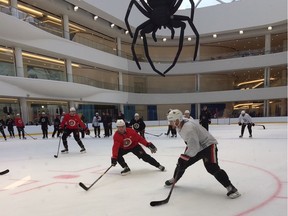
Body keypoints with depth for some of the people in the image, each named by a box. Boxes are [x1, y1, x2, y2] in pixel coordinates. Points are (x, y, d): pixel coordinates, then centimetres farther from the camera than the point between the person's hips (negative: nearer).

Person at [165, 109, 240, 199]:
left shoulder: (188, 128, -34)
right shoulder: (180, 126, -3)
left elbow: (194, 148, -32)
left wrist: (185, 156, -20)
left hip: (208, 145, -9)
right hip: (196, 145, 9)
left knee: (212, 168, -24)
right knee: (182, 162, 8)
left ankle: (230, 187, -11)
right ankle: (174, 179, 30)